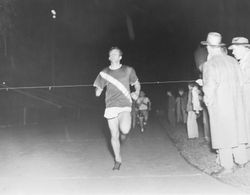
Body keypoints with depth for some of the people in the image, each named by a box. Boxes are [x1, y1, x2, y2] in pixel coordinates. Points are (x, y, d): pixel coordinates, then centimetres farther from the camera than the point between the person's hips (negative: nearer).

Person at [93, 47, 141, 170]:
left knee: (125, 129, -26)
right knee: (114, 136, 3)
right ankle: (118, 160, 23)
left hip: (125, 106, -1)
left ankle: (123, 133, 14)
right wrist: (98, 91, -2)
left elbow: (137, 84, 17)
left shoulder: (128, 70, 6)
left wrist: (136, 93, 2)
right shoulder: (104, 73, 8)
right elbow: (98, 89, 16)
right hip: (111, 107, 2)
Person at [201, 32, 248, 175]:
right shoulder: (233, 61, 5)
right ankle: (241, 160, 24)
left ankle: (227, 166, 7)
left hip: (219, 104, -6)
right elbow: (240, 82, 8)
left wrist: (208, 101, -1)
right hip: (236, 102, 6)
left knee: (222, 133, 1)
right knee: (237, 130, 15)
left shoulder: (209, 64, -13)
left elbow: (210, 87, -16)